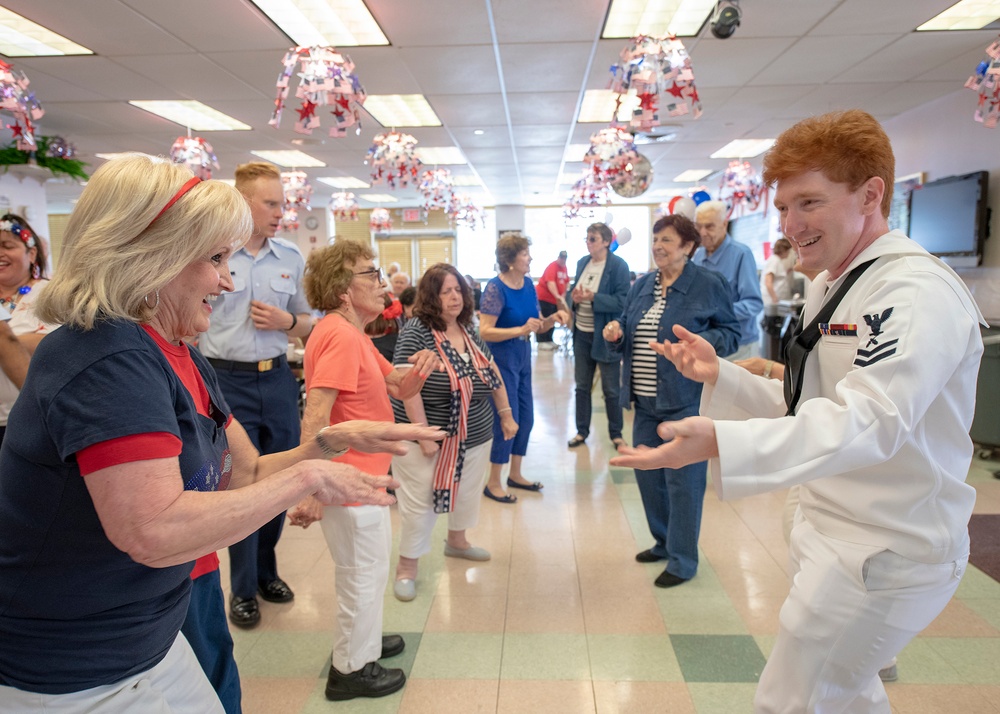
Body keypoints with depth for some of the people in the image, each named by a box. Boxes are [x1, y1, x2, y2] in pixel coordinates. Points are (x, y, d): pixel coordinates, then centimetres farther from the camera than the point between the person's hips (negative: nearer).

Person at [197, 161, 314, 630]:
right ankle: (243, 589, 24)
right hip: (227, 380, -4)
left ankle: (266, 569, 35)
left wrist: (286, 320, -8)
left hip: (277, 377, 4)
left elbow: (307, 323, 14)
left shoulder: (290, 256, 6)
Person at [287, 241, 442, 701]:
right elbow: (314, 418, -29)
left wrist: (417, 371, -11)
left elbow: (399, 387, 11)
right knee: (365, 574, 8)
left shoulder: (352, 335, 10)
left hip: (362, 476, 10)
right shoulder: (341, 337, -23)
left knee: (366, 570, 26)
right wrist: (310, 490, -31)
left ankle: (362, 640, 46)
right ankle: (351, 670, 28)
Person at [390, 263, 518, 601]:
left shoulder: (470, 329, 4)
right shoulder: (416, 332, -17)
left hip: (474, 436, 7)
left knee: (468, 493, 22)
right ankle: (407, 567, 21)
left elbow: (492, 373, 12)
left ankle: (457, 541, 46)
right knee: (419, 502, 4)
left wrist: (506, 415, 12)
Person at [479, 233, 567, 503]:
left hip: (523, 357, 8)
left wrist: (553, 318, -8)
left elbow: (536, 324, 12)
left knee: (526, 419, 14)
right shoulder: (495, 288, -18)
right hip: (501, 359, -8)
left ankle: (515, 475, 31)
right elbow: (485, 331, -23)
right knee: (507, 420, -2)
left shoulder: (529, 284, 3)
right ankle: (493, 484, 15)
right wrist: (521, 330, -29)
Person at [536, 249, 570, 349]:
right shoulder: (552, 266, -17)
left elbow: (566, 282, 20)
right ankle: (542, 342, -4)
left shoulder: (564, 267, 9)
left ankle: (549, 340, 19)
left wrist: (563, 295, 10)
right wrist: (558, 296, -38)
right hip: (543, 297, -8)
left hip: (555, 299, 8)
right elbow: (550, 283, -29)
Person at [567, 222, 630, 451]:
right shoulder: (582, 263, 7)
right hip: (582, 333, 6)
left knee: (611, 389, 7)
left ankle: (616, 434, 23)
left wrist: (593, 297, -27)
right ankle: (582, 430, 28)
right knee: (582, 386, 14)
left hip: (606, 335, -6)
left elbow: (622, 301, -17)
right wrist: (574, 297, -10)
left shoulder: (618, 265, -12)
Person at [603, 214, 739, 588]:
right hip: (645, 401, 7)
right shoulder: (642, 285, 12)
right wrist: (615, 333, -3)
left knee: (682, 479, 1)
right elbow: (628, 333, 19)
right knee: (647, 473, 14)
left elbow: (731, 332, -3)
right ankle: (664, 541, 35)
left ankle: (683, 559, 18)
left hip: (685, 401, -6)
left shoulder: (708, 284, -6)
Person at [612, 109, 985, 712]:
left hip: (886, 552, -9)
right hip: (834, 533, 9)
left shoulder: (919, 293, -22)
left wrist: (722, 442, -51)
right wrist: (719, 377, -2)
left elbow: (868, 419, -37)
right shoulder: (830, 287, 10)